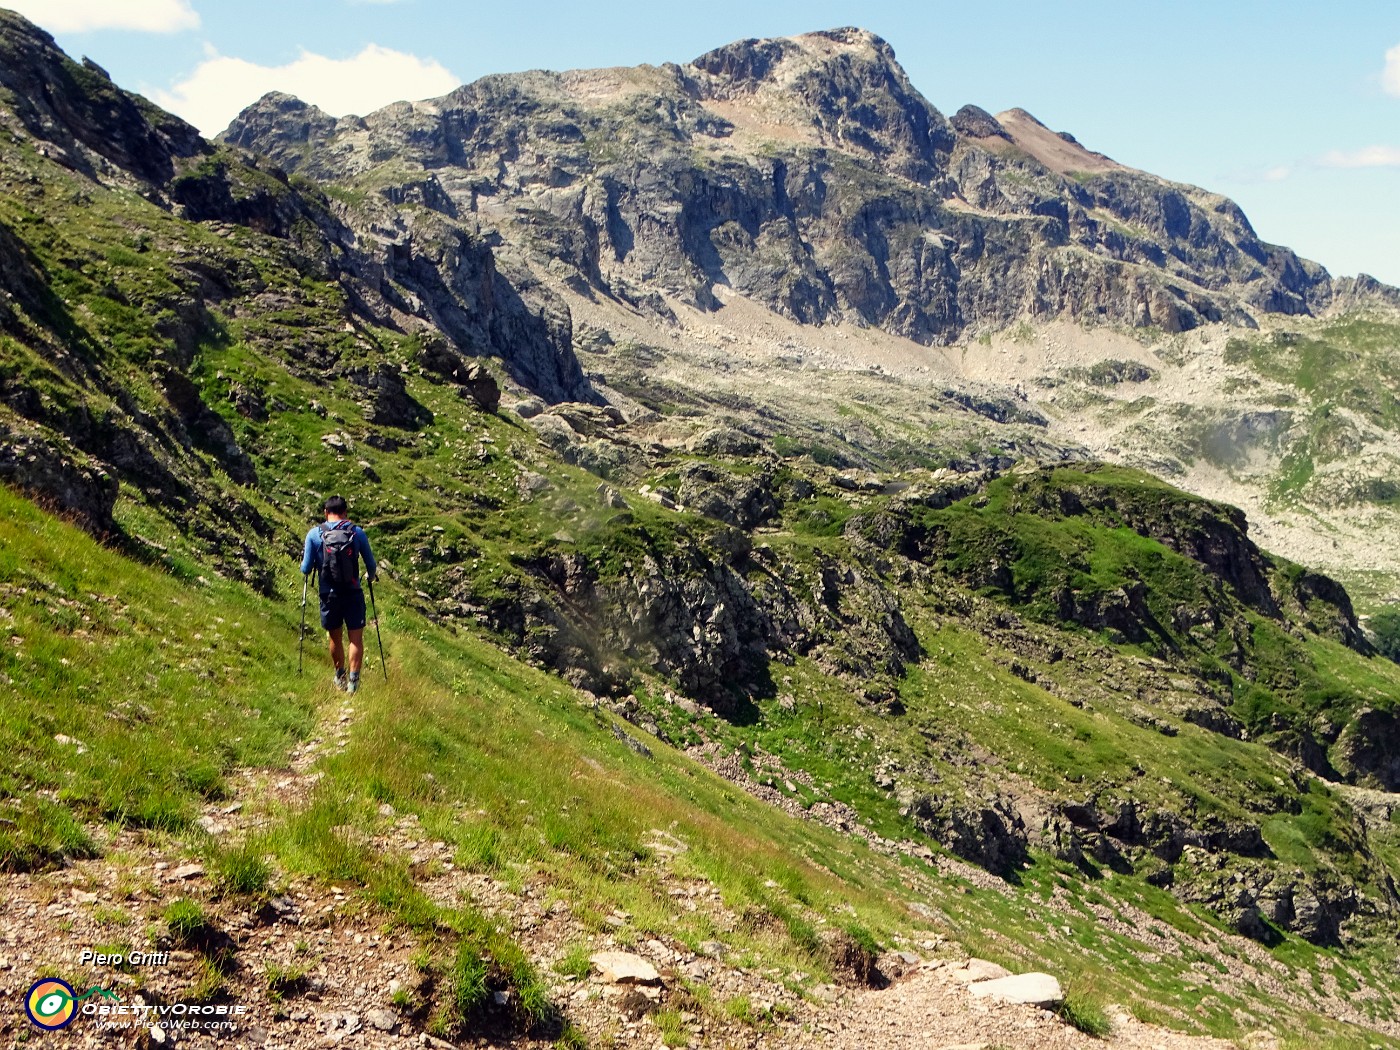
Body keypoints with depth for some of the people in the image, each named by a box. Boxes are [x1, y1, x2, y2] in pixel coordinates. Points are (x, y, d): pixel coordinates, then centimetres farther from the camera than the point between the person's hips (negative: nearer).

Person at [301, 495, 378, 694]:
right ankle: (353, 679, -7)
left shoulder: (314, 534, -4)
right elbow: (371, 564, 3)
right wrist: (371, 576, 26)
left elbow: (306, 569, -1)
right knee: (356, 639, 3)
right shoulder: (357, 532, -3)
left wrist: (304, 564, 22)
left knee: (335, 638, 18)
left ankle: (340, 677, 33)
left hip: (329, 594, 1)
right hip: (353, 594, -1)